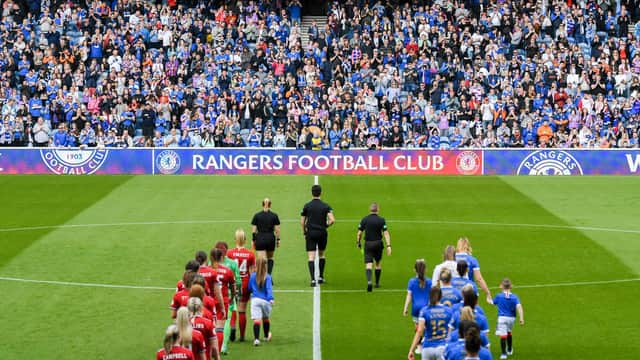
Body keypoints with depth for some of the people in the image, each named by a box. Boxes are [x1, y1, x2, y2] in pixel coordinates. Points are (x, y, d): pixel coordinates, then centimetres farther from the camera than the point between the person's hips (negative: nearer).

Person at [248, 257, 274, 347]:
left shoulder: (252, 276, 5)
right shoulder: (267, 277, -2)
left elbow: (249, 288, 15)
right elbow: (269, 288, -13)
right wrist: (271, 298, -22)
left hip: (255, 300, 0)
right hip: (265, 301, 0)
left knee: (256, 320, -9)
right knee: (265, 318, 22)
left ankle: (256, 338, -26)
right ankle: (267, 336, 41)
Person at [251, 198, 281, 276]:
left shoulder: (257, 216, -2)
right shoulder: (274, 216, -2)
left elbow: (253, 230, -2)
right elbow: (277, 230, -2)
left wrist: (253, 240, 6)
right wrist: (278, 240, 7)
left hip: (260, 239, -1)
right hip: (271, 239, 1)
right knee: (270, 258, 20)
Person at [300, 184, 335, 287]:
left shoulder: (307, 206, -1)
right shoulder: (325, 206, -2)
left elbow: (302, 222, 1)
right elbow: (332, 220, -12)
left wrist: (304, 233, 14)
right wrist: (326, 225, 8)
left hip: (310, 233, -1)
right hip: (322, 233, 1)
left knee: (311, 257, -3)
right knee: (321, 255, 21)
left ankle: (313, 279, -15)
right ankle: (321, 277, 24)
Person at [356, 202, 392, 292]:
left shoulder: (364, 220, -3)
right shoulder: (381, 220, -6)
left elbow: (359, 233, -1)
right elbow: (386, 234, -11)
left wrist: (358, 242, 15)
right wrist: (388, 246, -13)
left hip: (368, 244, 0)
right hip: (378, 243, 1)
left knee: (368, 264, -5)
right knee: (378, 263, 20)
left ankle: (369, 281, -28)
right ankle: (377, 283, 27)